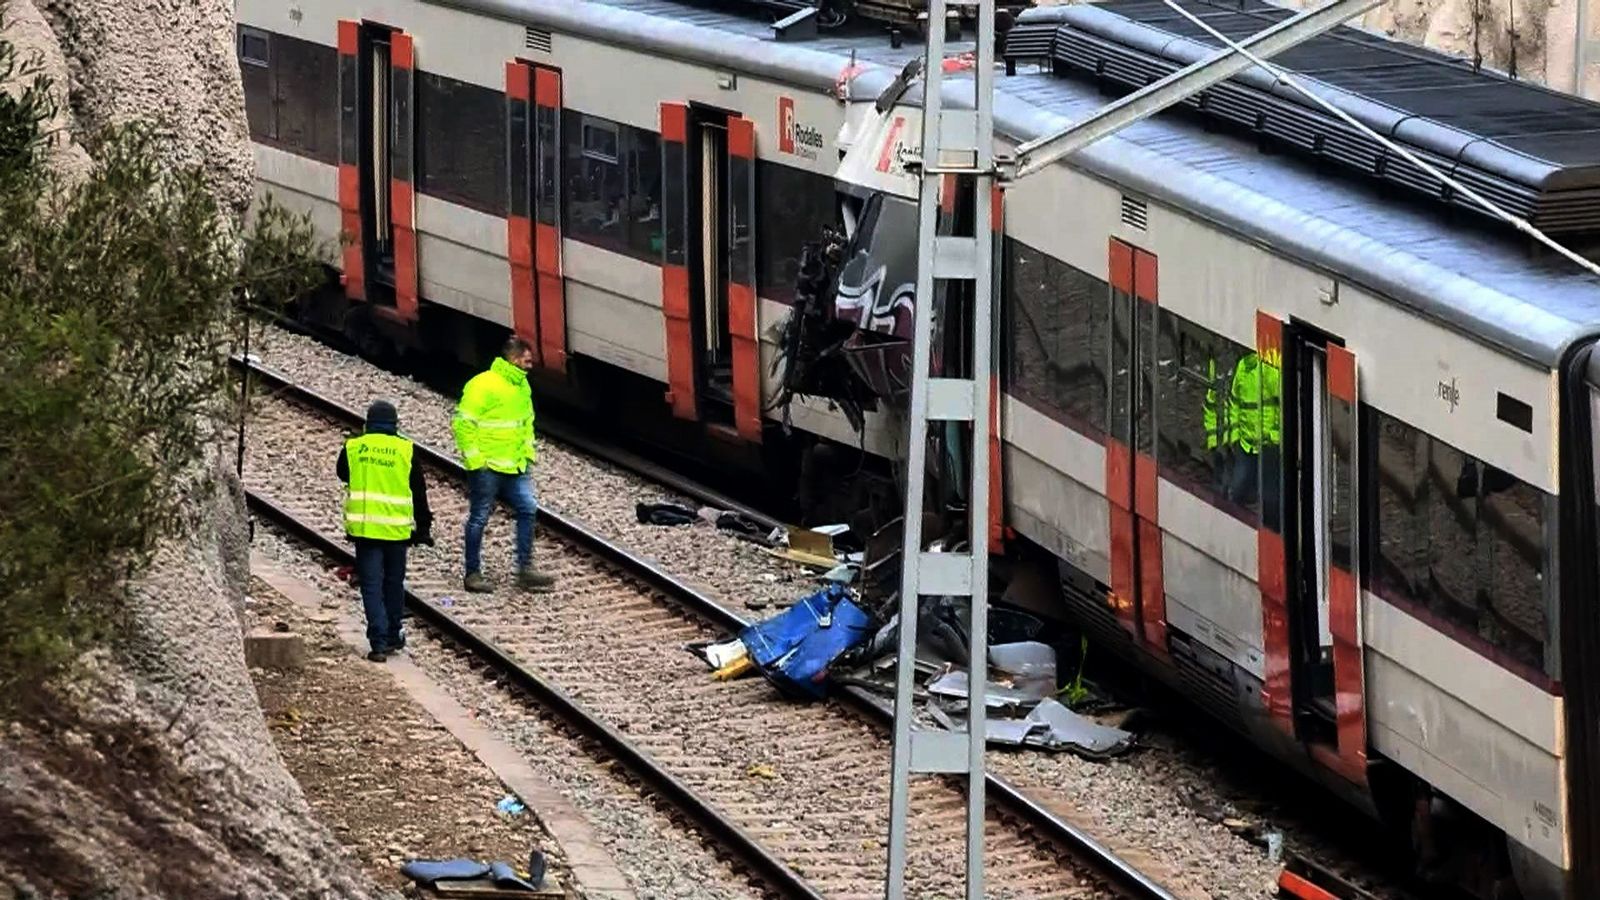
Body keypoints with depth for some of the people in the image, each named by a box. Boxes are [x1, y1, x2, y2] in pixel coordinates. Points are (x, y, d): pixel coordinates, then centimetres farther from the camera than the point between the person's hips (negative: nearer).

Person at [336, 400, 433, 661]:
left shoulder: (352, 448, -2)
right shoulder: (405, 450, -2)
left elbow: (342, 473, 18)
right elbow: (419, 493, 4)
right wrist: (424, 527, 13)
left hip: (364, 526, -1)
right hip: (397, 529, 1)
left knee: (371, 585, 0)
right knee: (394, 583, 17)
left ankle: (378, 642, -9)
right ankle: (393, 637, 28)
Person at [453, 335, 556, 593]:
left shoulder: (522, 386, 11)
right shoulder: (483, 385, -16)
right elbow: (463, 424, -17)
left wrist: (528, 452, 15)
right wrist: (473, 459, -17)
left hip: (515, 466, 8)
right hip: (487, 467, -8)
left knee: (528, 509, 2)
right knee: (479, 518, 2)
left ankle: (525, 570, 9)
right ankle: (473, 574, 12)